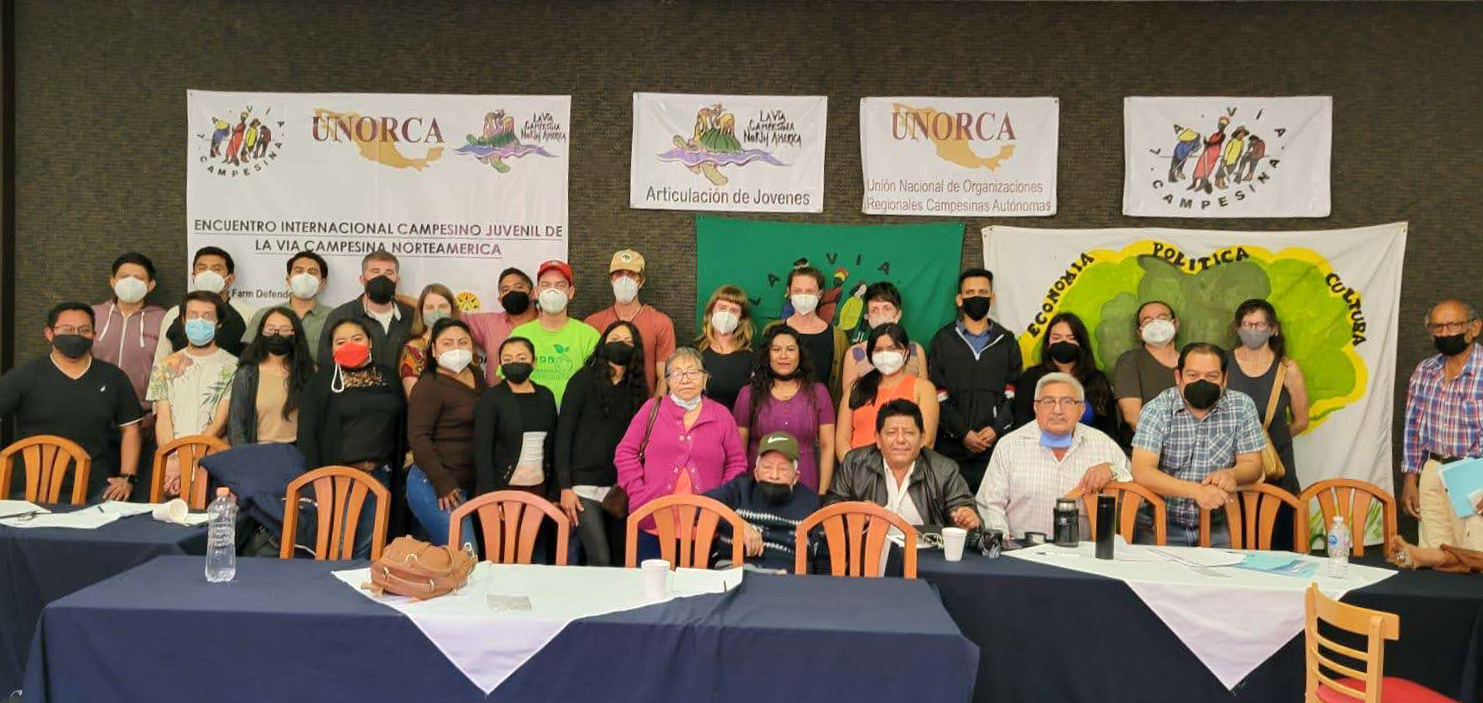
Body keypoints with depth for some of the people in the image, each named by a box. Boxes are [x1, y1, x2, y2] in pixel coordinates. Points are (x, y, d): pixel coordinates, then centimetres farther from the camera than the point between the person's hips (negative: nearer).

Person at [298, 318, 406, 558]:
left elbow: (401, 422, 17)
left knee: (365, 551, 7)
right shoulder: (324, 380, 1)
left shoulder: (388, 376, 11)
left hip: (380, 475, 3)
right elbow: (307, 430, -3)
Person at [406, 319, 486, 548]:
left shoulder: (477, 376, 14)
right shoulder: (429, 386, -8)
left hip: (469, 485, 7)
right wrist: (443, 485, -17)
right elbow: (418, 438, -13)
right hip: (433, 486, -7)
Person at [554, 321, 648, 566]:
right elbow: (564, 433, -4)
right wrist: (565, 487, -10)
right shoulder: (584, 379, -1)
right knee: (600, 561, -10)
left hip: (620, 488, 4)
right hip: (585, 485, -4)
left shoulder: (637, 388, 10)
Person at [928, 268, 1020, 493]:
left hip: (997, 445, 1)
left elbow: (1013, 394, 7)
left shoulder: (1006, 341, 14)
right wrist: (963, 433, -9)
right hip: (952, 447, -1)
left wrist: (996, 428, -8)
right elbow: (938, 395, 0)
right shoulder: (943, 340, 8)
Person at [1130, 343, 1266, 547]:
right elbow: (1142, 471, -16)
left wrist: (1230, 474, -20)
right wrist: (1195, 490, -30)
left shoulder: (1242, 406, 2)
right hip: (1159, 524, -2)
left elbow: (1252, 465, 4)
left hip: (1216, 526, 3)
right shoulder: (1157, 409, -7)